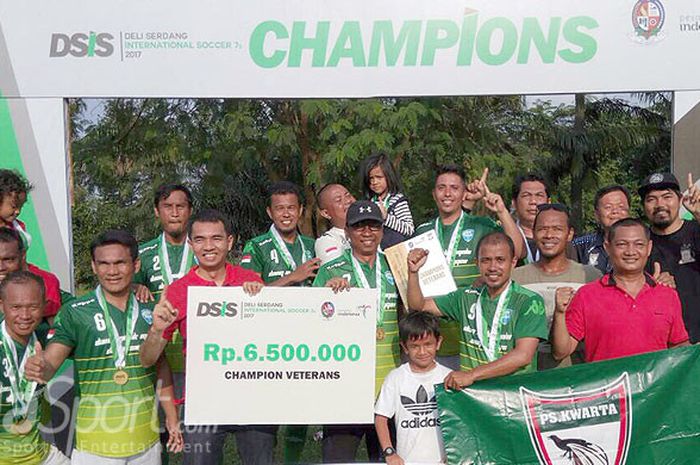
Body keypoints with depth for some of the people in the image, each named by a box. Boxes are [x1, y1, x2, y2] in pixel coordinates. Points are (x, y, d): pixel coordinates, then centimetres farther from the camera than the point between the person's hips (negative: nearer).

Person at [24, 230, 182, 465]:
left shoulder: (149, 311, 3)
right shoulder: (75, 313, -7)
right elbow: (49, 364, -13)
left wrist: (172, 419, 11)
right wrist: (39, 368, -35)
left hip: (146, 438, 3)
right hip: (95, 442, -3)